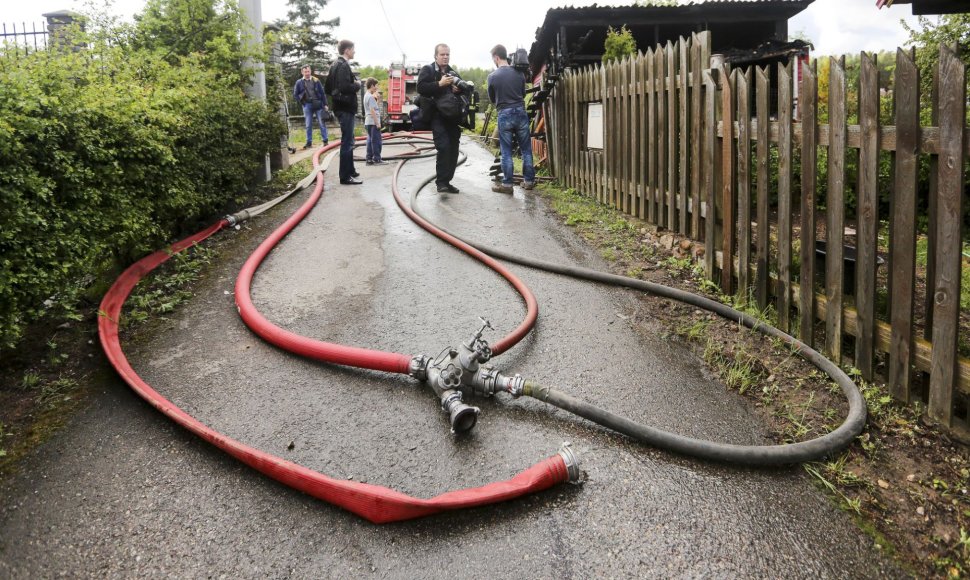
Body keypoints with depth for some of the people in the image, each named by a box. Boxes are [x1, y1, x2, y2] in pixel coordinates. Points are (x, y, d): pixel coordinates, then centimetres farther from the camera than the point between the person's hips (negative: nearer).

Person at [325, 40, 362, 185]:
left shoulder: (335, 65, 14)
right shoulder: (343, 66, -16)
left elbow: (328, 88, 19)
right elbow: (345, 87, -27)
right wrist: (357, 85, -11)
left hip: (340, 106, 10)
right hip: (346, 108, -10)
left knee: (348, 140, 20)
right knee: (347, 142, -7)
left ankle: (350, 170, 31)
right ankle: (345, 176, -5)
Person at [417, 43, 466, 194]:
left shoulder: (453, 73, 19)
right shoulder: (427, 70, 3)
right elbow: (421, 88, -12)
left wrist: (459, 89, -3)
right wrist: (439, 84, -21)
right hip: (436, 116, -6)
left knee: (453, 150, 4)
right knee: (444, 147, -18)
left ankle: (447, 181, 13)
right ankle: (441, 182, -11)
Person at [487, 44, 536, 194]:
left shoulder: (492, 76, -5)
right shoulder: (518, 73, 3)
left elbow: (492, 99, 7)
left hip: (504, 114, -2)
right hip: (521, 112, 2)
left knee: (506, 152, 2)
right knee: (526, 149, 9)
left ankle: (507, 184, 3)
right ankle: (529, 180, 13)